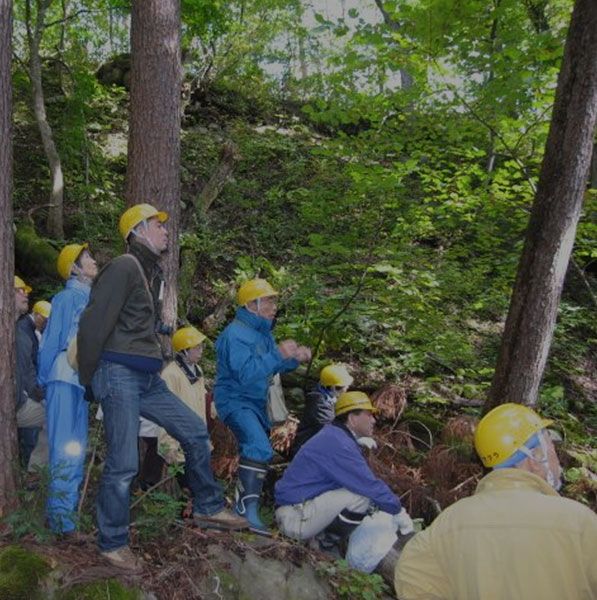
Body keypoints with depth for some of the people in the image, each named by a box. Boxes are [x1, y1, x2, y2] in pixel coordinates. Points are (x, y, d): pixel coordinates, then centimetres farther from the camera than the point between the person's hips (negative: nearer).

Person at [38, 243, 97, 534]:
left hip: (81, 378, 8)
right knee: (66, 446, -8)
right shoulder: (68, 297, -5)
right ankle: (60, 517, -4)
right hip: (65, 377, -8)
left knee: (77, 444, 11)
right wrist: (45, 380, -1)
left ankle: (71, 507, 19)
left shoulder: (88, 298, 17)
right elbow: (52, 340, -4)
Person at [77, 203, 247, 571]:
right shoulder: (124, 267, -11)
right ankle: (113, 544, 13)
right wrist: (88, 379, -7)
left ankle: (208, 508, 25)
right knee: (123, 464, -4)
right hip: (119, 375, -9)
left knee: (195, 432, 11)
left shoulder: (155, 273, 17)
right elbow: (94, 325, -14)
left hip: (148, 378, 9)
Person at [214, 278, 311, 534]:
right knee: (259, 448, -27)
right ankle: (248, 511, -24)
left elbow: (272, 366, 14)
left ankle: (242, 502, 38)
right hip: (235, 400, -10)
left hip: (255, 402, 10)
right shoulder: (236, 333, -21)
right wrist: (279, 354, -32)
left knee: (257, 450, 20)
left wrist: (295, 358, -4)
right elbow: (245, 373, -32)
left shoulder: (263, 332, 9)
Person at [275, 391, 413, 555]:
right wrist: (399, 511, -8)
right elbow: (371, 486, -21)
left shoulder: (334, 437, 12)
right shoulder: (338, 444, -21)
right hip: (296, 518, -10)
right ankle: (327, 546, -4)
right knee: (362, 495, -21)